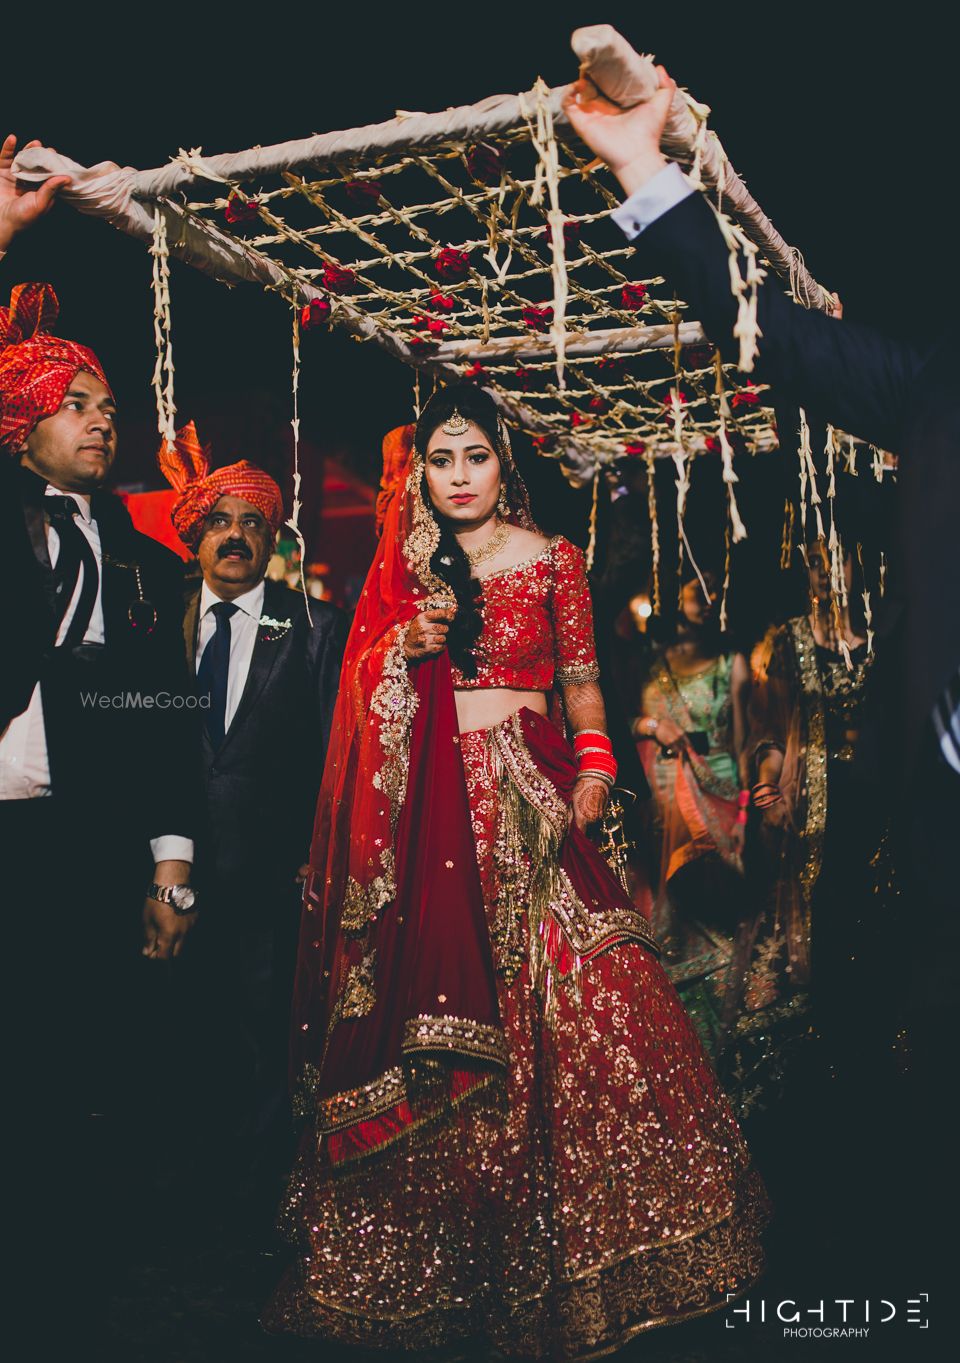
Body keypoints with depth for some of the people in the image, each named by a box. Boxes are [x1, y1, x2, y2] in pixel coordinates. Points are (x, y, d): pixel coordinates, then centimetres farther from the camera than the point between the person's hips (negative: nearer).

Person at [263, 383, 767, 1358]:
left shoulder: (553, 560, 9)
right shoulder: (401, 569, 12)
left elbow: (580, 680, 8)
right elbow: (367, 697, 10)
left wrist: (593, 769, -5)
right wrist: (401, 646, -8)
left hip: (530, 798, 0)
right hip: (434, 806, 1)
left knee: (571, 991, -9)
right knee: (439, 1000, -2)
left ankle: (560, 1250, 7)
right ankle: (441, 1253, 13)